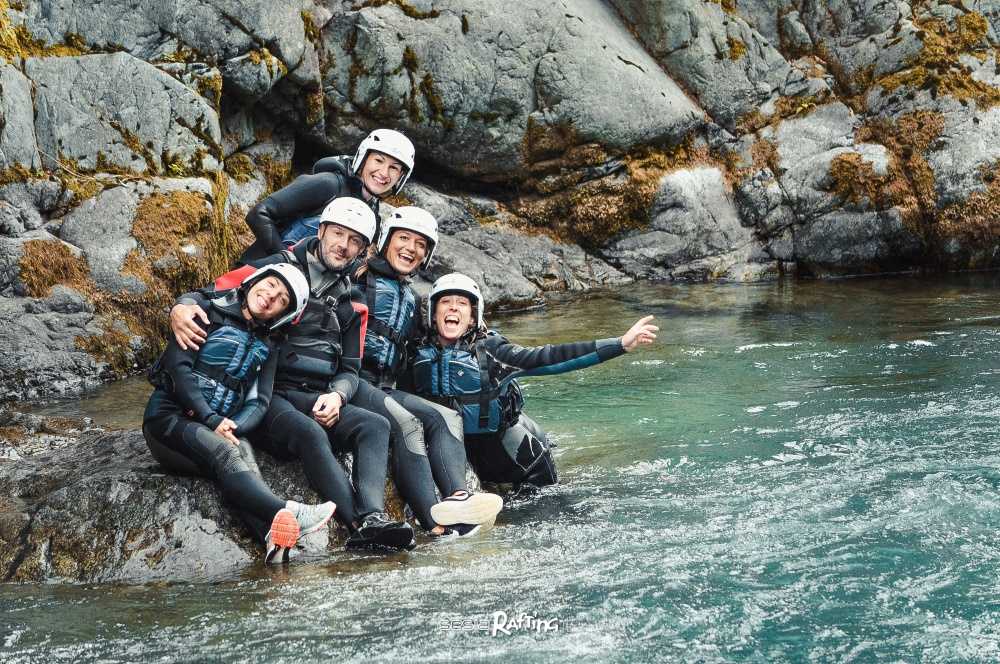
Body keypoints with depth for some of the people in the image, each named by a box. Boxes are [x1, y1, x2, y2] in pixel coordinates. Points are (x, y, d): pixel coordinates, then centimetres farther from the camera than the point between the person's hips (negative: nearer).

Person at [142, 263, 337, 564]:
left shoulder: (266, 349, 20)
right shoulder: (210, 313, 6)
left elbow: (258, 403, 8)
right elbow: (177, 365, -7)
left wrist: (233, 427, -14)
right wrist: (211, 420, -15)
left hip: (223, 429, 4)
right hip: (171, 418, -4)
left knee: (246, 462, -32)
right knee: (227, 455, -35)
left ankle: (274, 533, -62)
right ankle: (288, 513, -61)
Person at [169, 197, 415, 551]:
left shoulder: (351, 303, 20)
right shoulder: (277, 268, 5)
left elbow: (349, 370, 19)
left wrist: (336, 395, -5)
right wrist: (181, 307, -24)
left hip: (316, 401, 5)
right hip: (266, 397, -5)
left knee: (376, 425, -24)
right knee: (310, 434, -37)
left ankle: (372, 519, -44)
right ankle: (359, 524, -46)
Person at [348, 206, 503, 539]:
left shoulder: (412, 300, 27)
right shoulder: (361, 279, 5)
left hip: (385, 387, 7)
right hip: (351, 379, -7)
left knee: (446, 418, -16)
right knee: (406, 424, -31)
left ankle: (457, 497, -39)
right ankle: (435, 520, -42)